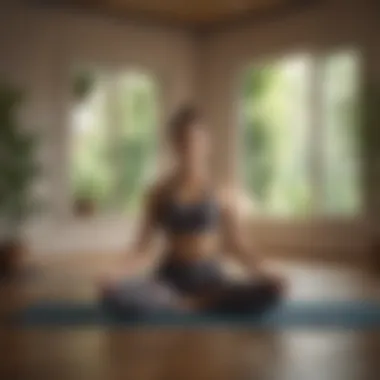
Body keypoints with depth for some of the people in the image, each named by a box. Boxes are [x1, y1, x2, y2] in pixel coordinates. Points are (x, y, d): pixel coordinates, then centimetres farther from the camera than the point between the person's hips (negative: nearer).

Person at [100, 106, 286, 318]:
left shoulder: (222, 193, 3)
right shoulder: (159, 193, 5)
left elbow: (237, 245, 6)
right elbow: (143, 245, 5)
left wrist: (262, 272, -9)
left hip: (210, 278, 1)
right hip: (171, 279, 0)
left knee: (273, 289, -28)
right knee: (112, 292, -30)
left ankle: (188, 304, -19)